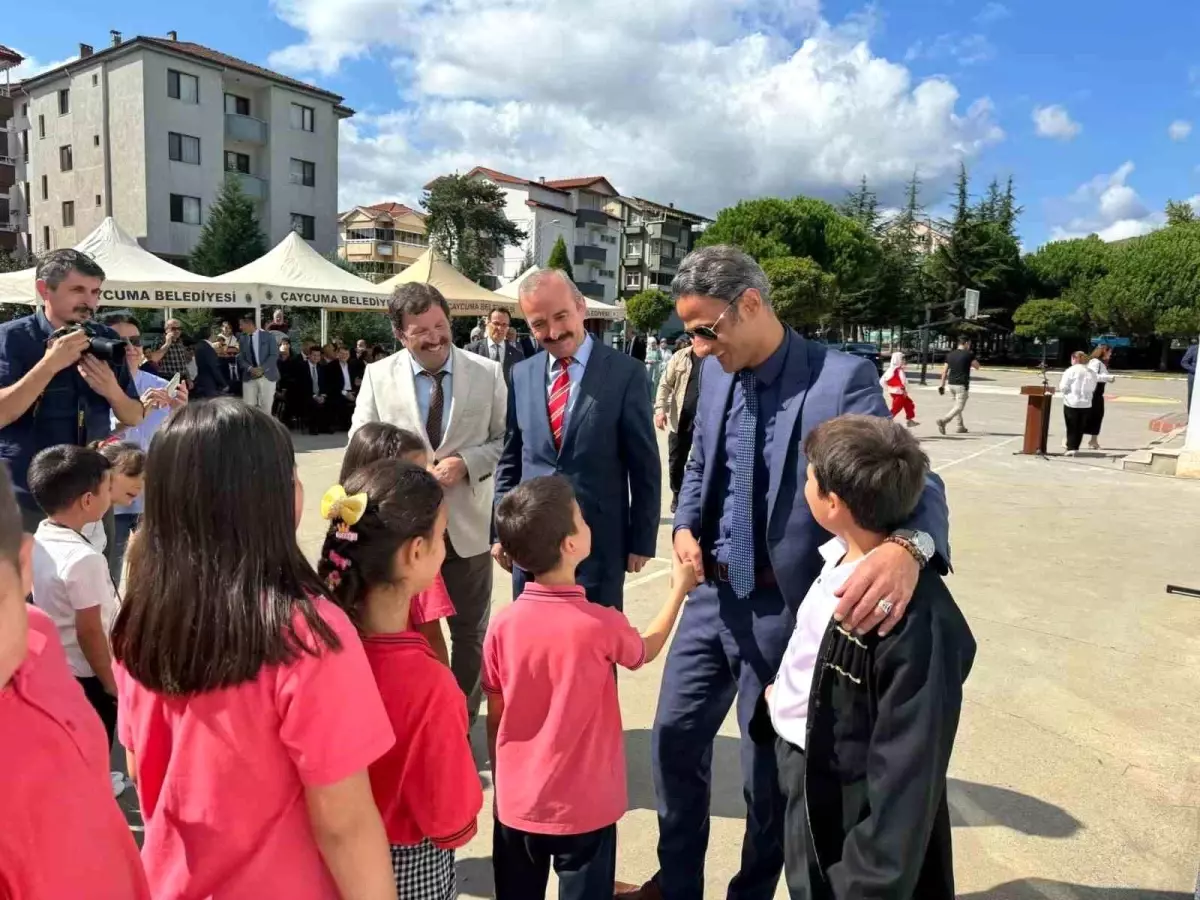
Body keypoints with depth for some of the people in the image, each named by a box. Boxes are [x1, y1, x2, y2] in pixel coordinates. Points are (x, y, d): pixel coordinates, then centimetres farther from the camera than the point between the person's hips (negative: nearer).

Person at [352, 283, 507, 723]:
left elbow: (505, 439, -2)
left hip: (465, 525, 0)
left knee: (470, 632, 15)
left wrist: (465, 463, -18)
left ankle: (464, 718, 35)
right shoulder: (377, 376, -2)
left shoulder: (487, 372, -3)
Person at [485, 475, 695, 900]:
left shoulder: (503, 624, -12)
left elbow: (495, 719, -1)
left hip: (516, 803, 3)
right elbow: (646, 650, 4)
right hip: (583, 807, -2)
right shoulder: (601, 625, -20)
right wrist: (679, 589, 16)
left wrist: (501, 787, 15)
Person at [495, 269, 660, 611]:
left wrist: (642, 540, -3)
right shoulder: (521, 375, 4)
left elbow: (645, 466, -4)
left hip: (599, 542, -3)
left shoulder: (626, 373, -8)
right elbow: (509, 459, 11)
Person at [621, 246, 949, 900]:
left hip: (781, 607, -6)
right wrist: (685, 525, -5)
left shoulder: (842, 378, -19)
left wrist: (906, 547, -49)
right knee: (675, 738, 17)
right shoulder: (716, 374, 1)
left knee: (769, 768, 13)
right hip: (711, 594, 6)